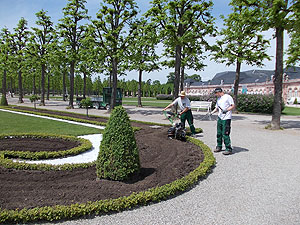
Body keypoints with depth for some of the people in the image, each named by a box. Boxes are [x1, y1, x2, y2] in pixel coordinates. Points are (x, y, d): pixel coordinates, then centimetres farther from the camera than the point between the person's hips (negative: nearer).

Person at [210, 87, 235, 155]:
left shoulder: (228, 97, -6)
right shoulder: (218, 99, 17)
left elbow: (233, 106, -8)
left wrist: (226, 110, -21)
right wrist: (211, 112, 7)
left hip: (226, 118, -8)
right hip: (220, 118, 8)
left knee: (225, 134, -9)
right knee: (219, 133, 12)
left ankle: (229, 149, 1)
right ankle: (219, 147, 25)